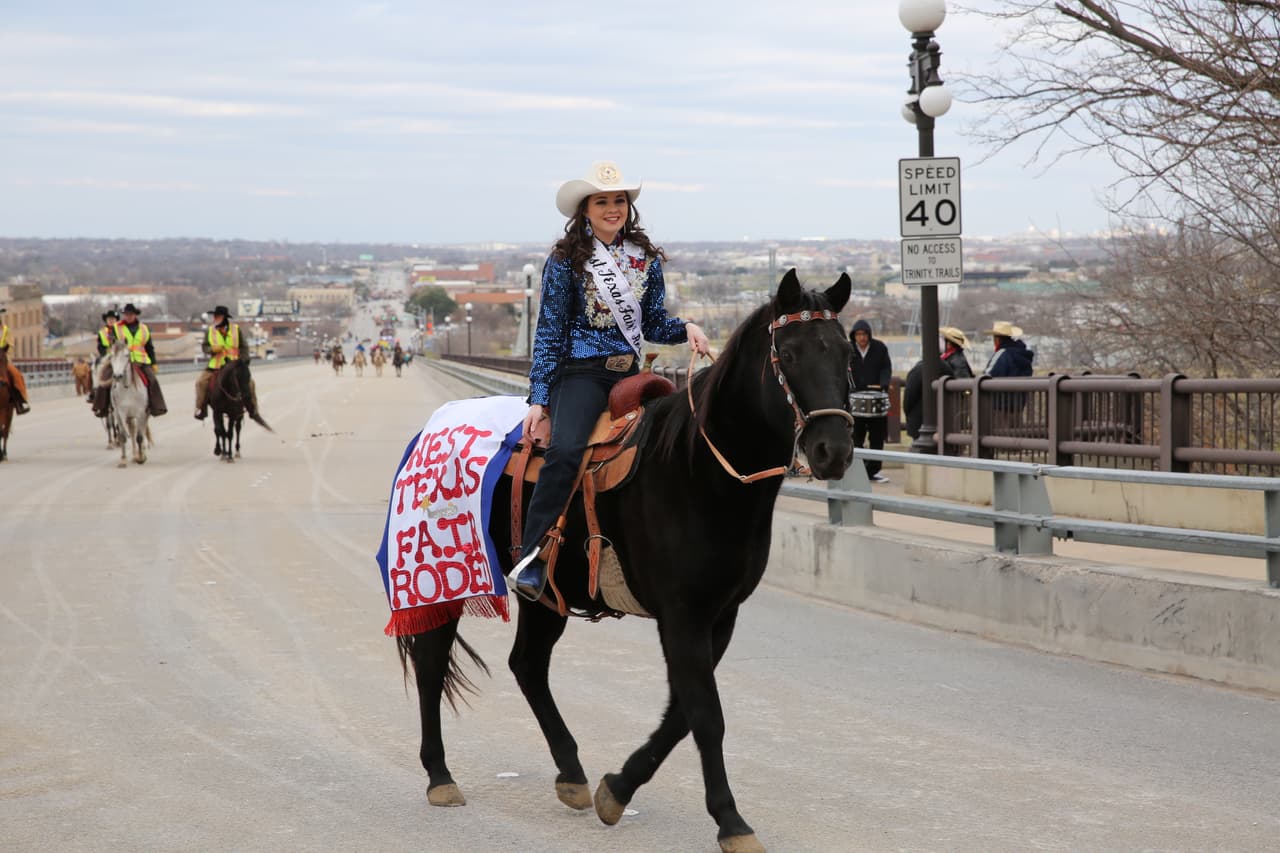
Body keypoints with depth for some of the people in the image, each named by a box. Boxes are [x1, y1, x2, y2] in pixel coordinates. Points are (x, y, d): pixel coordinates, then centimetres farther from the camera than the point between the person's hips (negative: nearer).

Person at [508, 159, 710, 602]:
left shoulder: (646, 259, 12)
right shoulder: (566, 260, 0)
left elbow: (653, 324, 17)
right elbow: (549, 333, -1)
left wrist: (686, 329, -6)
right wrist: (538, 400, -6)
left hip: (630, 374, 5)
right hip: (580, 372, -5)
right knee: (566, 450, -31)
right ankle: (530, 560, -32)